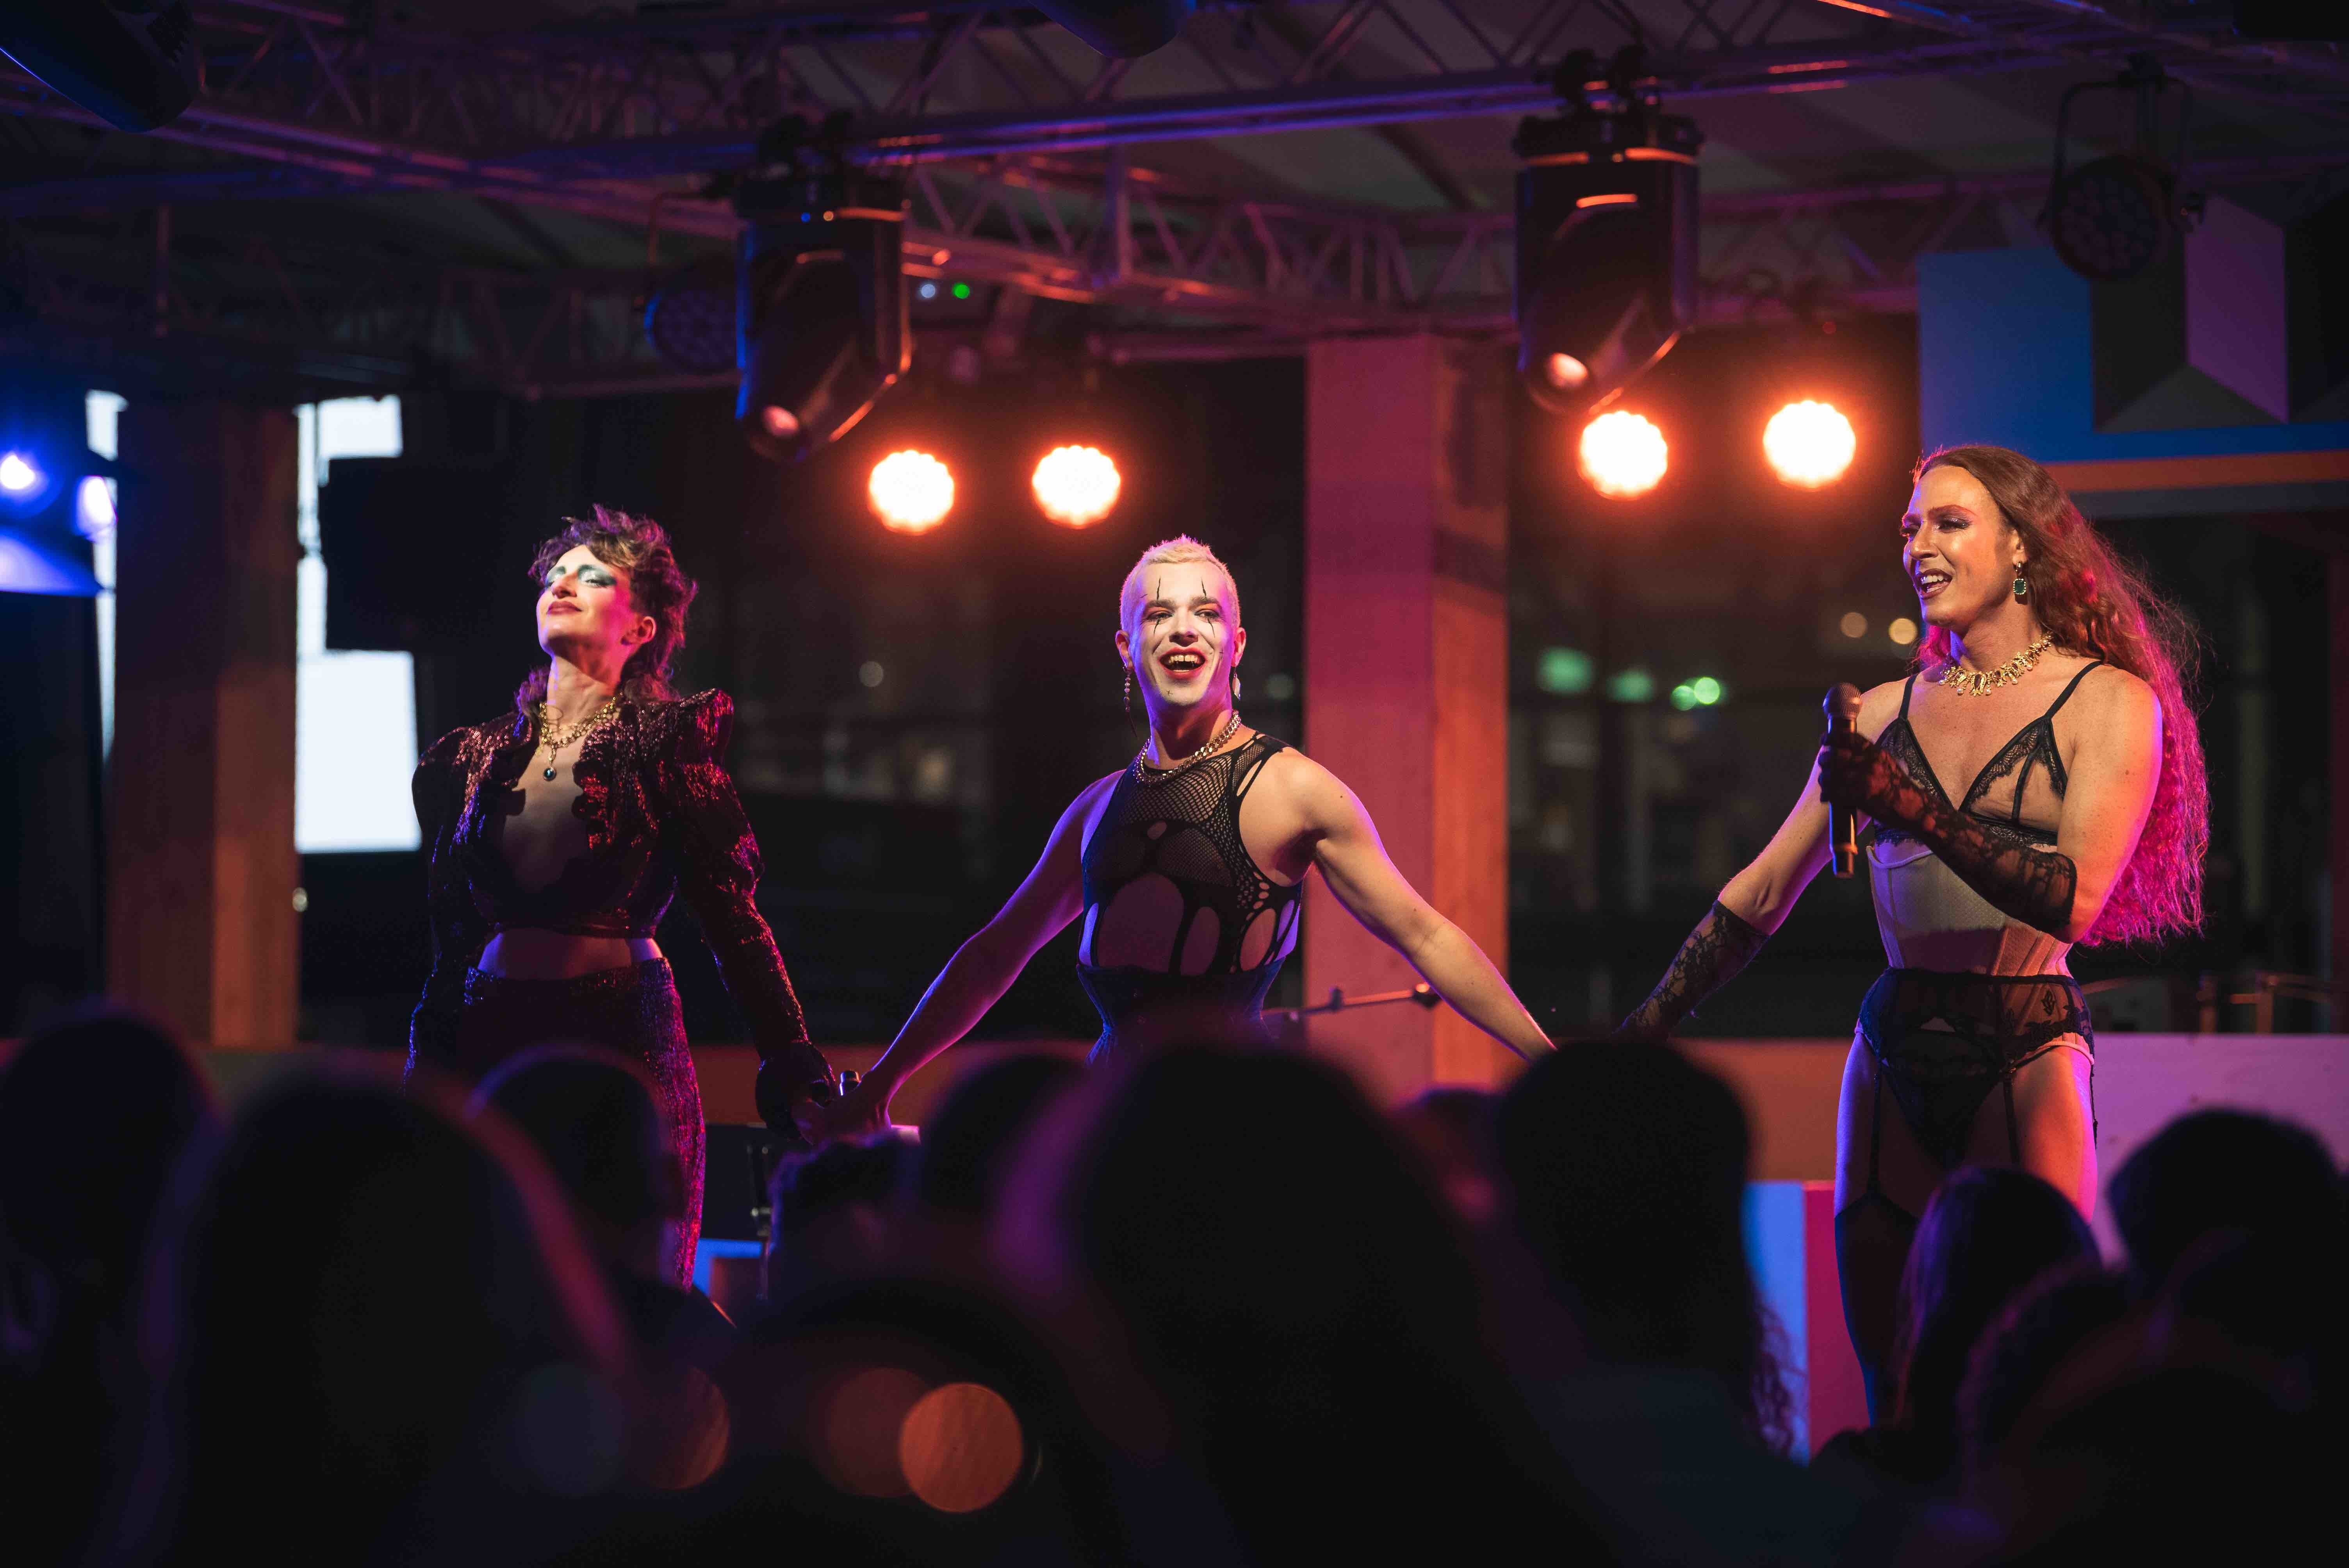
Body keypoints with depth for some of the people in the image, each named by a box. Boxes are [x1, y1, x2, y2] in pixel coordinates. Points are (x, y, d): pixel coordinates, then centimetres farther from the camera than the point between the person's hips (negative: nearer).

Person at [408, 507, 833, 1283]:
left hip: (621, 1041, -4)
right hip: (493, 1038, 4)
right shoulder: (477, 755, 12)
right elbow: (450, 942, 17)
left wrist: (790, 1067, -9)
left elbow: (732, 914, -3)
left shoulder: (665, 740, 0)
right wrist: (427, 1078, 16)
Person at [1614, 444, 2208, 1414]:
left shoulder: (2111, 703, 0)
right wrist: (1643, 1033, 12)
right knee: (1891, 1394, 3)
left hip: (2024, 1057, -4)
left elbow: (2074, 901, -13)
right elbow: (1761, 896, 16)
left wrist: (1914, 807, -20)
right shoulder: (1887, 712, 13)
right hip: (1892, 1054, 4)